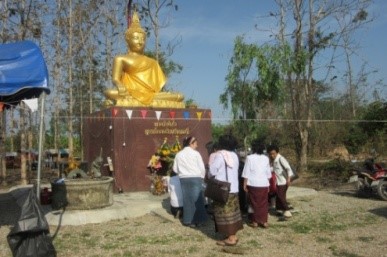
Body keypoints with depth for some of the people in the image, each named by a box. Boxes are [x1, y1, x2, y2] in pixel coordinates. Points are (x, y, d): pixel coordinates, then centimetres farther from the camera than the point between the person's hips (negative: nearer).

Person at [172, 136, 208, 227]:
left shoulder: (179, 154, 5)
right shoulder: (195, 153, -6)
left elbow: (175, 169, 9)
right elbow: (202, 167, -4)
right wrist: (201, 177, 12)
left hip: (183, 179, 4)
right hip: (195, 178, -4)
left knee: (187, 200, 9)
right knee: (197, 199, 4)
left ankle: (188, 220, 14)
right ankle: (198, 220, 8)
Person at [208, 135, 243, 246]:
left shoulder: (220, 155, -15)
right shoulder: (234, 155, 8)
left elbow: (213, 171, -14)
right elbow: (235, 170, 13)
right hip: (233, 187, 8)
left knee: (225, 213, -3)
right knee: (232, 211, 13)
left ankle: (230, 238, -2)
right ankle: (233, 235, 19)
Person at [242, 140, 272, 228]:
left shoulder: (250, 157, -8)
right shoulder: (266, 158, 5)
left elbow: (246, 173, -8)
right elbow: (268, 173, 10)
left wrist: (244, 184, -2)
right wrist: (268, 184, 19)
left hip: (253, 184, -3)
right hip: (264, 184, 3)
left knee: (254, 203, 6)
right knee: (264, 203, 9)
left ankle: (255, 222, 10)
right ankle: (264, 221, 11)